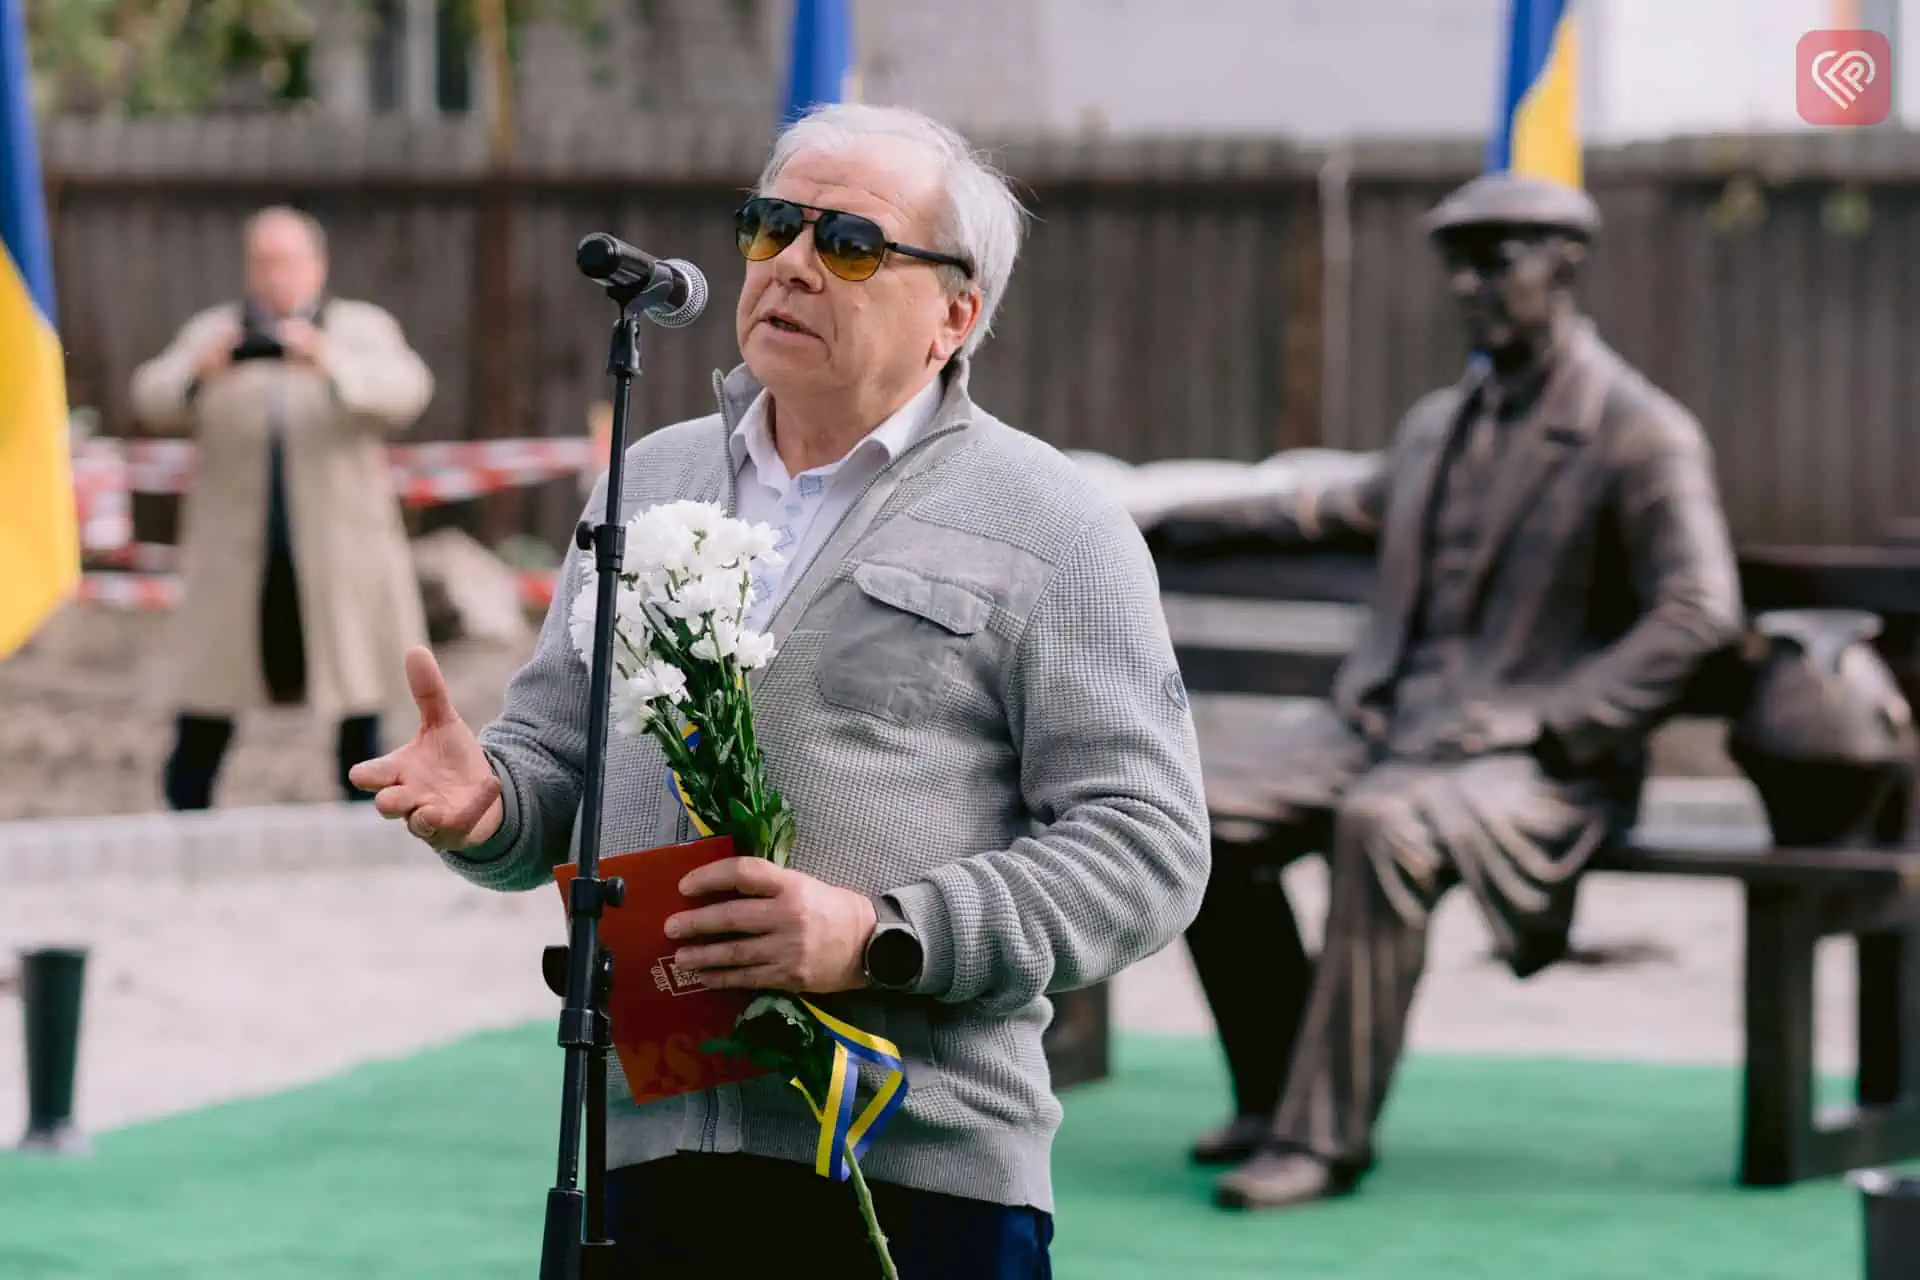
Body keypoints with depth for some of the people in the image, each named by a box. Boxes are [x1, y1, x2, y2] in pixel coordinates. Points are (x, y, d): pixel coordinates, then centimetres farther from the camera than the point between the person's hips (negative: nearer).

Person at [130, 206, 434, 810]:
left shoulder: (362, 329, 4)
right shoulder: (213, 333, 7)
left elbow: (405, 390, -14)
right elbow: (153, 398, -6)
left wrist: (330, 365, -33)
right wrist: (201, 374, -29)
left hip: (340, 551, 0)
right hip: (239, 557, 0)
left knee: (358, 702, 1)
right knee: (205, 710, -2)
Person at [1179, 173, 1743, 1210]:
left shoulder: (1643, 435, -4)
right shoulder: (1438, 425, 20)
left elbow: (1699, 612, -13)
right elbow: (1359, 509, 39)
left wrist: (1543, 724, -20)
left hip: (1535, 757, -7)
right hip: (1384, 725, 7)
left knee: (1383, 827, -37)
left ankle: (1326, 1134, -31)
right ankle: (1270, 1095, -4)